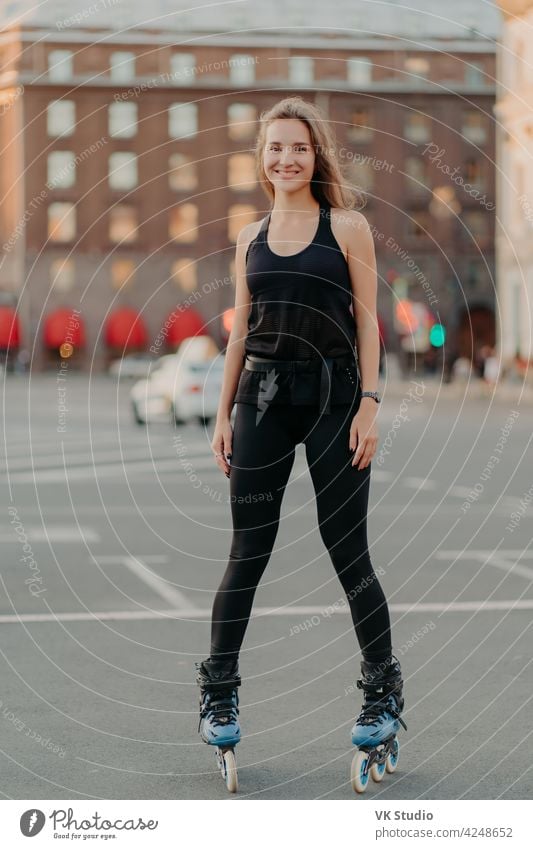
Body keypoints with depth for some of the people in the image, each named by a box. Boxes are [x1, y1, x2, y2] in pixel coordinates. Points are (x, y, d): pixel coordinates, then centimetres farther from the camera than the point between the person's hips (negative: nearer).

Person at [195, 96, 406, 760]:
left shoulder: (347, 226, 0)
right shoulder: (251, 237, 11)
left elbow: (367, 321, -2)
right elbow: (240, 331, 14)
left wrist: (368, 406, -10)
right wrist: (224, 416, 11)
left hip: (333, 395, -3)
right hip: (262, 395, 3)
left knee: (347, 551, 1)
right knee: (248, 551, 4)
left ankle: (383, 694, 14)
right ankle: (219, 694, 14)